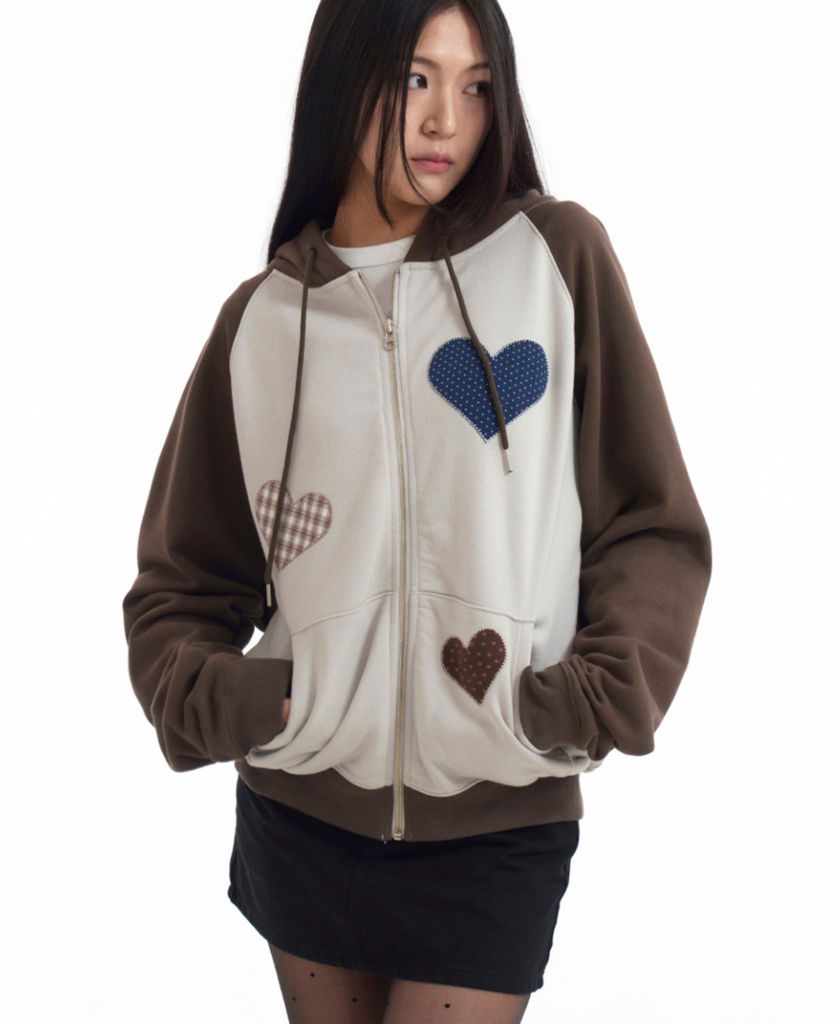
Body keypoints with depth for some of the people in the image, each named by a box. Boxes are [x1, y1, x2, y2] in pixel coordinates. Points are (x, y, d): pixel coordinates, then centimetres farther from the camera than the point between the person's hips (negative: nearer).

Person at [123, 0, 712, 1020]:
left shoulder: (559, 256, -3)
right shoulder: (263, 319, 3)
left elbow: (652, 528, -1)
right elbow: (181, 582, 7)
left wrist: (590, 702, -14)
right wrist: (214, 695, -12)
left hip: (499, 826, -2)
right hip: (300, 816, 2)